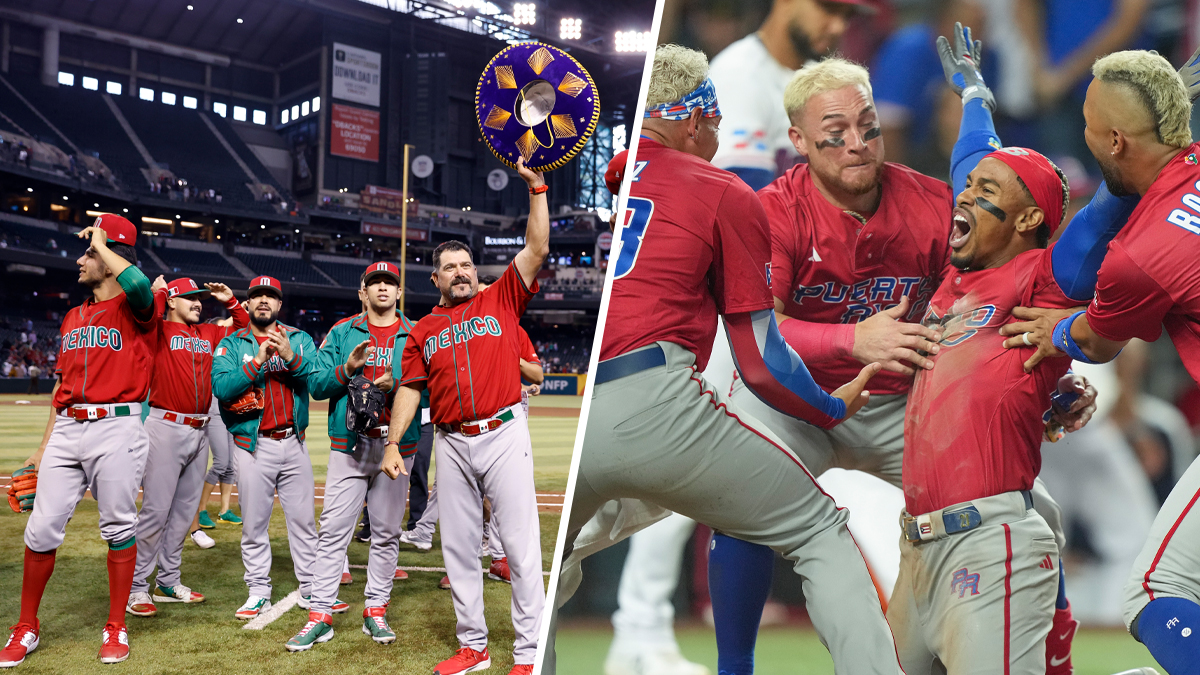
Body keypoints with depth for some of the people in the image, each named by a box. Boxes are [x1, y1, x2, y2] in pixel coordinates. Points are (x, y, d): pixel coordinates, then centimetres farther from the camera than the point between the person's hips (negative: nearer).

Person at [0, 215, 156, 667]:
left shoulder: (134, 309, -1)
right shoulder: (73, 317, 20)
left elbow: (137, 284, -29)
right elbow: (62, 384, 23)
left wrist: (100, 242, -11)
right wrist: (44, 446, 20)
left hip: (116, 429, -6)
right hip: (67, 431, 6)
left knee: (118, 527, 2)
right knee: (42, 527, 3)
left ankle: (116, 629, 14)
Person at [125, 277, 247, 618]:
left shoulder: (209, 333, 16)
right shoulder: (159, 330, -2)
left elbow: (246, 327, 25)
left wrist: (230, 301, 15)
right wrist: (158, 290, -11)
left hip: (200, 431, 7)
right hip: (166, 427, -7)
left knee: (184, 510, 12)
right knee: (156, 509, -7)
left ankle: (168, 582, 22)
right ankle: (136, 587, 2)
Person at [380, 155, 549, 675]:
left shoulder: (501, 300, 6)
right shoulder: (423, 330, 14)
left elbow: (537, 249, -2)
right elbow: (410, 388, 11)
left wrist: (537, 188, -7)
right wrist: (393, 443, 2)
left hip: (504, 434, -3)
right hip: (452, 443, 4)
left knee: (521, 542, -4)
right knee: (458, 545, 9)